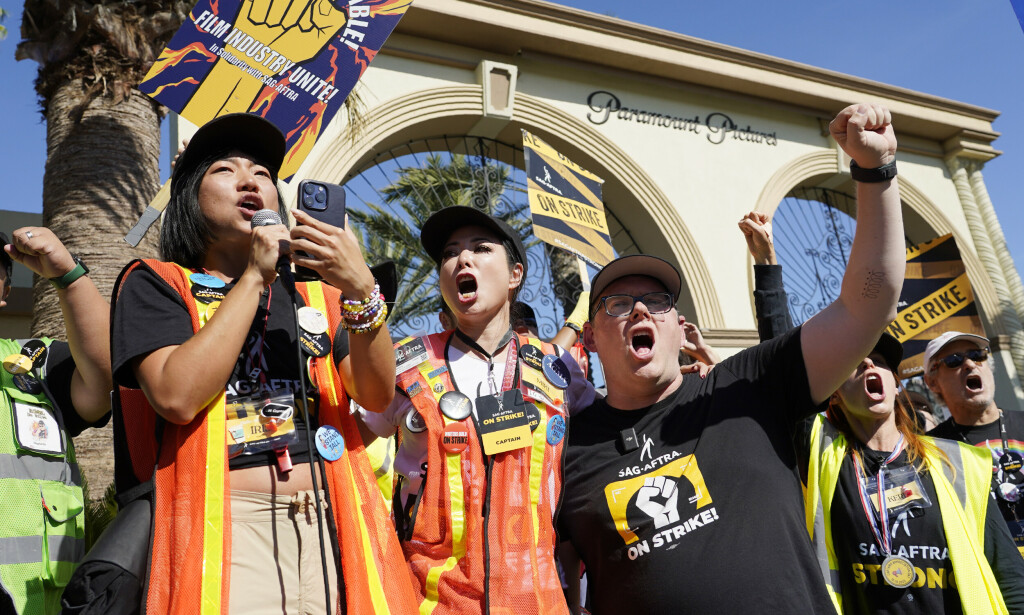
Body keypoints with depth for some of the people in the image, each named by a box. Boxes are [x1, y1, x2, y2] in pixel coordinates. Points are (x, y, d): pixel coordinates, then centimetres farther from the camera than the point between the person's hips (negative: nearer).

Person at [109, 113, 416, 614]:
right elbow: (178, 396, -13)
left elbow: (377, 396, 0)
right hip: (224, 528, -3)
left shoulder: (314, 294, 15)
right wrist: (254, 278, -8)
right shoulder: (155, 283, 6)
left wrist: (362, 292, -15)